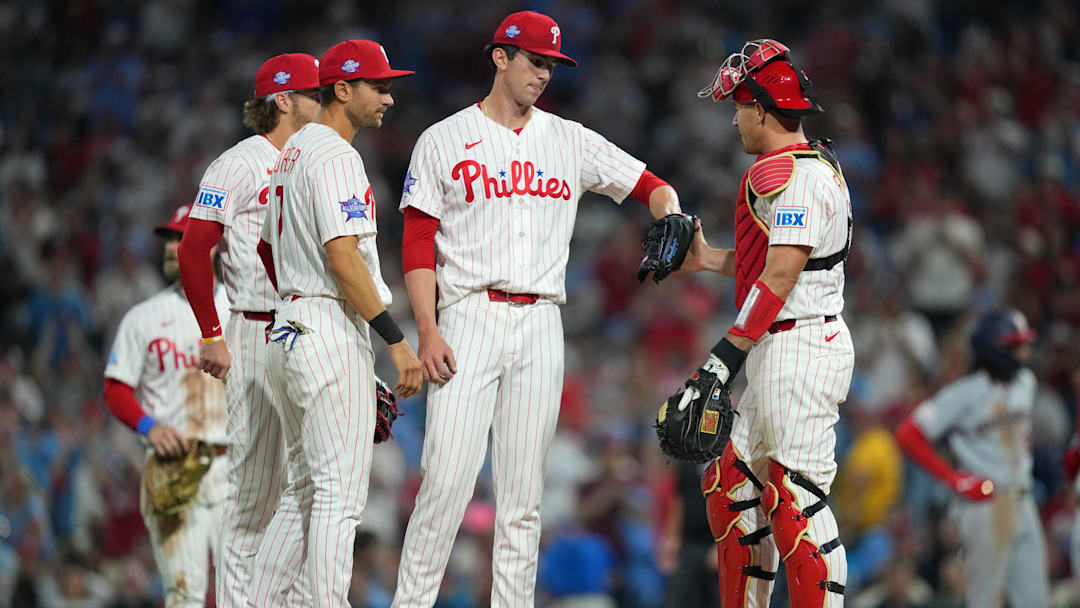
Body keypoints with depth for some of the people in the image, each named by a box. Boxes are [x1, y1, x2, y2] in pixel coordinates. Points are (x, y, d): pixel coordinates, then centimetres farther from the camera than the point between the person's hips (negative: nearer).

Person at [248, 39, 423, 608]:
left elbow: (267, 248, 26)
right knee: (339, 492, -10)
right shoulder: (336, 157, -13)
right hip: (332, 334, -10)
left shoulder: (292, 153, 19)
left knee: (304, 488, 15)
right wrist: (396, 340, -21)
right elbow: (342, 256, -22)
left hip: (286, 327, 10)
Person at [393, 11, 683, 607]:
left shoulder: (571, 141, 13)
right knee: (447, 477, -12)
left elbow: (650, 185, 15)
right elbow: (417, 242, 0)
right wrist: (427, 330, -11)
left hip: (540, 327, 4)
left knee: (524, 491, 3)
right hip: (468, 320, -3)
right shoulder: (444, 140, 4)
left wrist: (670, 221, -9)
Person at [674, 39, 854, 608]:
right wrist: (706, 258, 29)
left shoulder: (791, 173, -15)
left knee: (796, 499, -13)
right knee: (733, 488, 16)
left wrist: (725, 357, -24)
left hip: (799, 347, -11)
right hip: (778, 357, 11)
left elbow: (781, 276, -22)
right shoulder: (818, 166, 18)